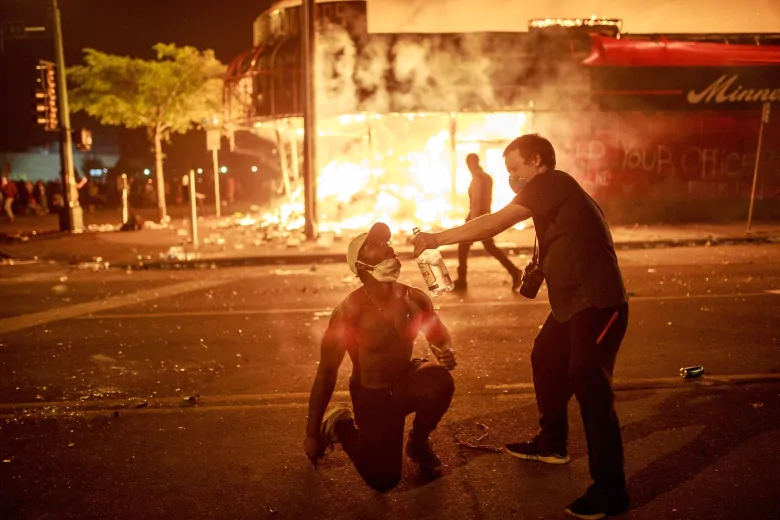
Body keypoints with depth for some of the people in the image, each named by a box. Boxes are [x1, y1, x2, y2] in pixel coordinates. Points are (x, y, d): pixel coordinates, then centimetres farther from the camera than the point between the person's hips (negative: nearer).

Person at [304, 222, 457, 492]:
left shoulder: (415, 298, -12)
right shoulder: (349, 311, -24)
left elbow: (440, 336, 8)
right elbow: (326, 373, -17)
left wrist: (446, 354, -19)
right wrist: (312, 434, -11)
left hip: (407, 382, 4)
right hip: (372, 394, -4)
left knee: (440, 380, -29)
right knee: (384, 479, -13)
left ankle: (418, 442, 2)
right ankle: (339, 424, 16)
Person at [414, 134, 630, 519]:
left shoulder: (551, 182, -13)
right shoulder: (553, 195, 17)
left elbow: (494, 224, -19)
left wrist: (437, 238, -15)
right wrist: (539, 269, 5)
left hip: (598, 303, -11)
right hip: (572, 302, 11)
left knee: (589, 385, -9)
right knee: (545, 359, 21)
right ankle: (551, 444, 38)